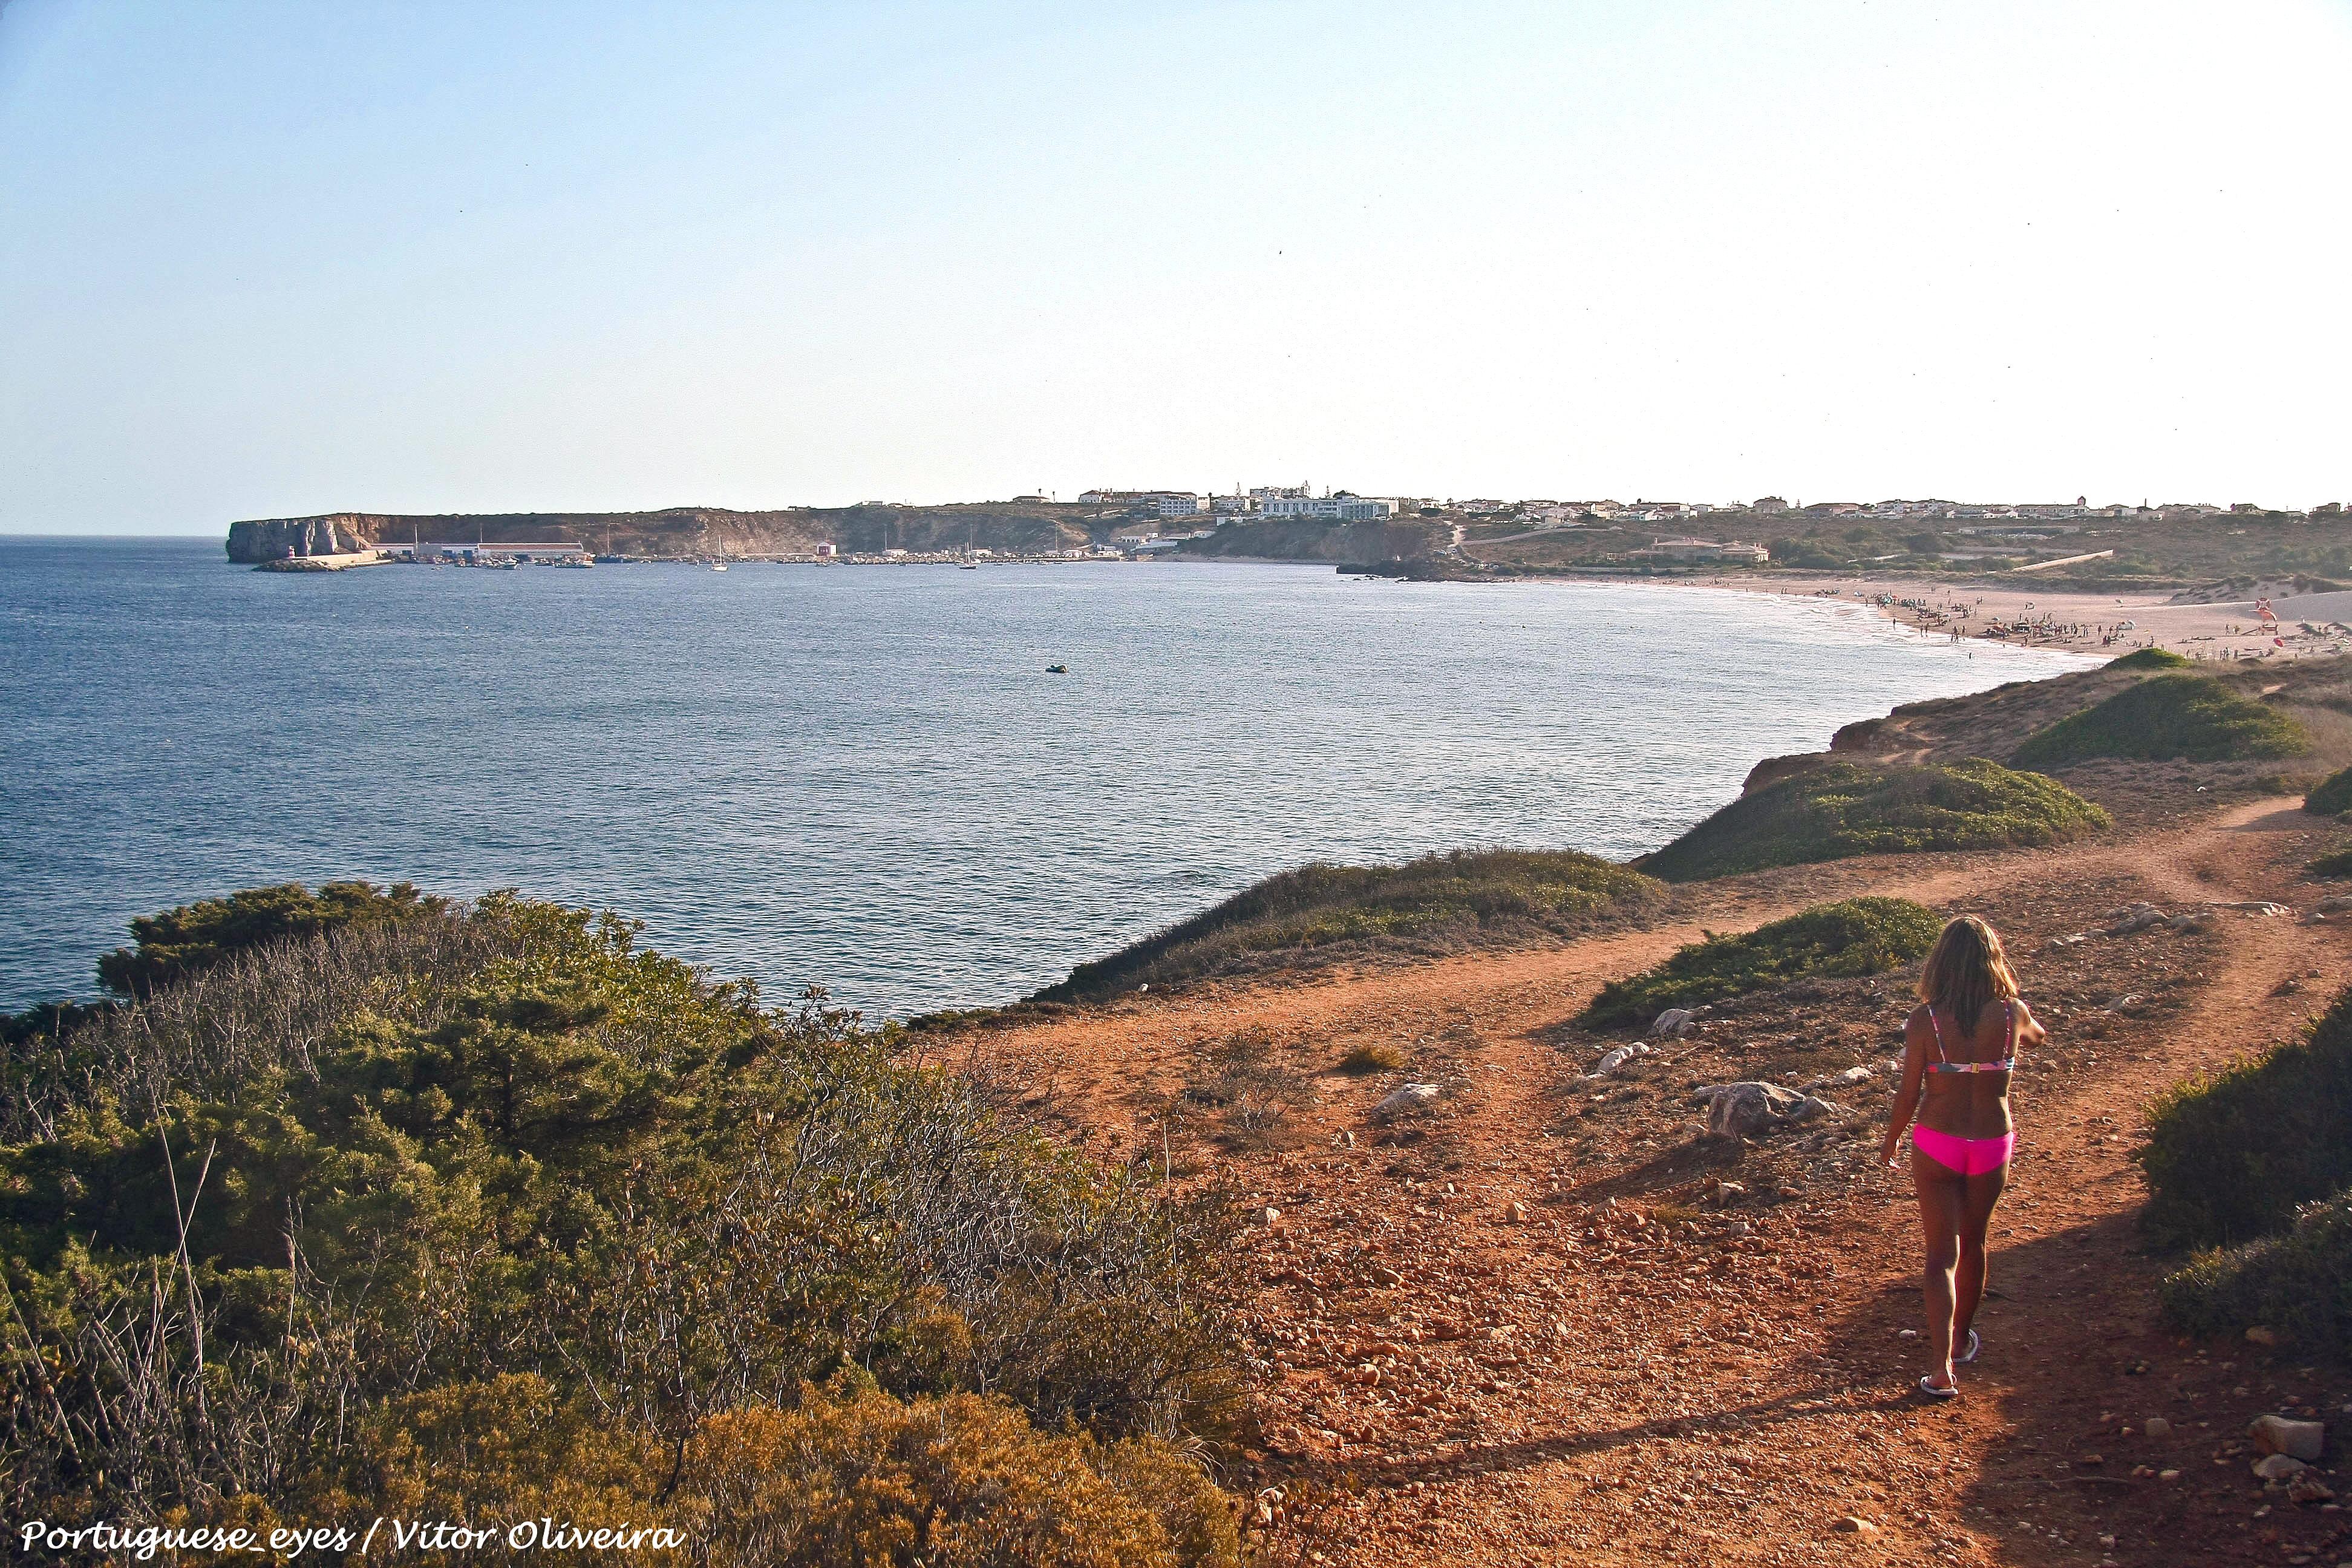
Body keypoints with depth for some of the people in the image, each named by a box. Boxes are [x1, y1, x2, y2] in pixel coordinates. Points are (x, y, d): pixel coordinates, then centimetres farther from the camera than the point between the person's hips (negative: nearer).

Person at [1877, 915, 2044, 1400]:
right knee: (1973, 1242, 23)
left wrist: (1890, 1141, 7)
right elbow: (2039, 1037, 14)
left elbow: (1909, 1092, -9)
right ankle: (1962, 1338, 41)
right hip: (1992, 1144, 2)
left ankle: (1943, 1369, -8)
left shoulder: (1924, 1020, -16)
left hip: (1936, 1144, -2)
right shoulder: (2012, 1014, -12)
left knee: (1941, 1254, 3)